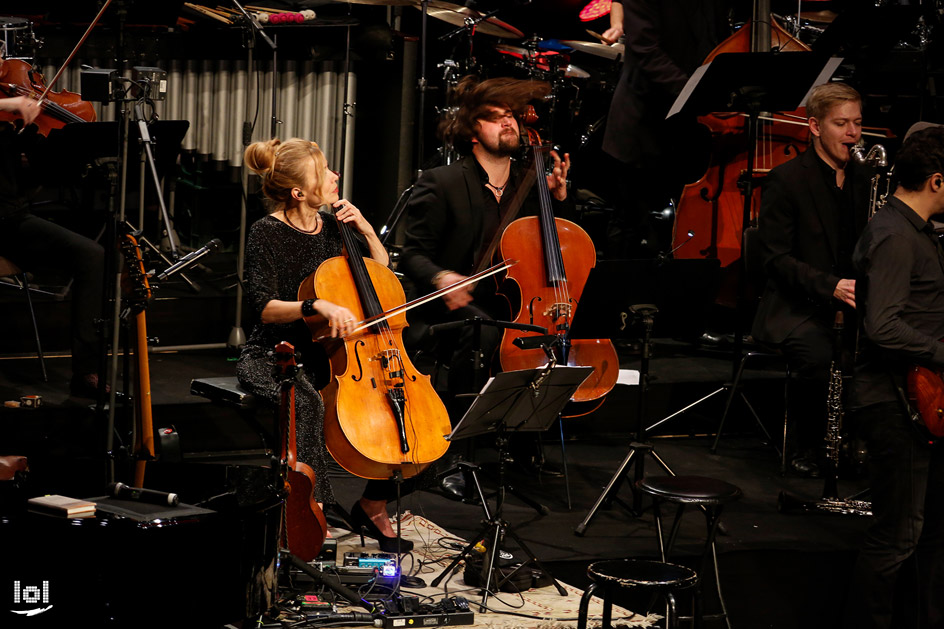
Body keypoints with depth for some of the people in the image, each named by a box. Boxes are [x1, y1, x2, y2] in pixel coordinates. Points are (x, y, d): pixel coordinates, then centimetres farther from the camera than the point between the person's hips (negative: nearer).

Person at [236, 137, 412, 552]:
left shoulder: (331, 226, 8)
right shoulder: (267, 234, -10)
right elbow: (266, 309, -18)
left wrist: (366, 230, 3)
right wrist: (316, 305, -34)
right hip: (273, 358, -6)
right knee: (307, 402, -39)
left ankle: (373, 505, 1)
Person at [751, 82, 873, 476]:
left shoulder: (863, 180, 14)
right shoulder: (785, 181, -5)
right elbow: (776, 258, -10)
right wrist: (830, 286, -24)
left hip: (851, 306, 5)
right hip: (796, 309, -5)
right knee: (820, 359, -35)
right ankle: (808, 449, -11)